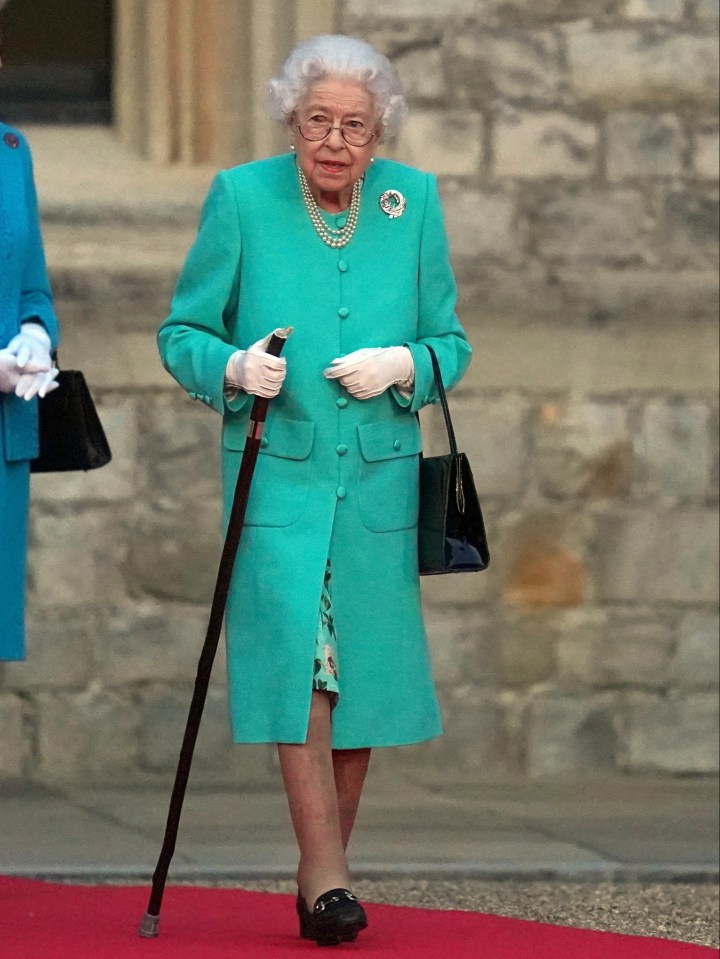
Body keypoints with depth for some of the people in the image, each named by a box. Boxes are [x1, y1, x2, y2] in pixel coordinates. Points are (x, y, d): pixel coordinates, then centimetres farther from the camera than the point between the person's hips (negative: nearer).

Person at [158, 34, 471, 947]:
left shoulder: (414, 201, 5)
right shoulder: (241, 197, -1)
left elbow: (450, 341, 9)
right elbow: (181, 331, 2)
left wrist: (402, 366, -12)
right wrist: (232, 367, -18)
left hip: (379, 477, 3)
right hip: (276, 472, -3)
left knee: (364, 671, 4)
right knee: (296, 658, -14)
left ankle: (324, 875, 18)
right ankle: (326, 881, -11)